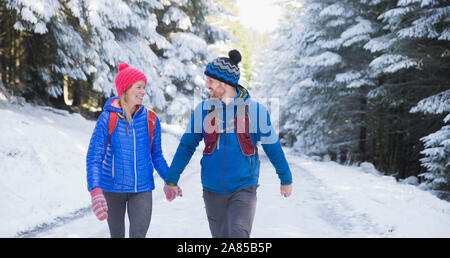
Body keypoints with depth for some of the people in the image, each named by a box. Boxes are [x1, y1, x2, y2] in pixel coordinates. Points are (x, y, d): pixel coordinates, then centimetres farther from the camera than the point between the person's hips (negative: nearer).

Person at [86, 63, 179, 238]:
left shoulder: (151, 120, -4)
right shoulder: (107, 119, -12)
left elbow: (156, 155, 11)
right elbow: (94, 158, -16)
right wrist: (95, 191, -29)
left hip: (142, 189, 1)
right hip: (113, 189, -1)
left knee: (139, 234, -10)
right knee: (117, 235, 14)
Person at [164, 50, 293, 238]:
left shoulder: (255, 109, -6)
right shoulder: (203, 110, 0)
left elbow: (273, 147, 4)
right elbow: (186, 146, 8)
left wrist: (286, 179, 12)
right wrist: (171, 179, 11)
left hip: (244, 189, -3)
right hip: (213, 190, 3)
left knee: (239, 234, -17)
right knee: (220, 235, 12)